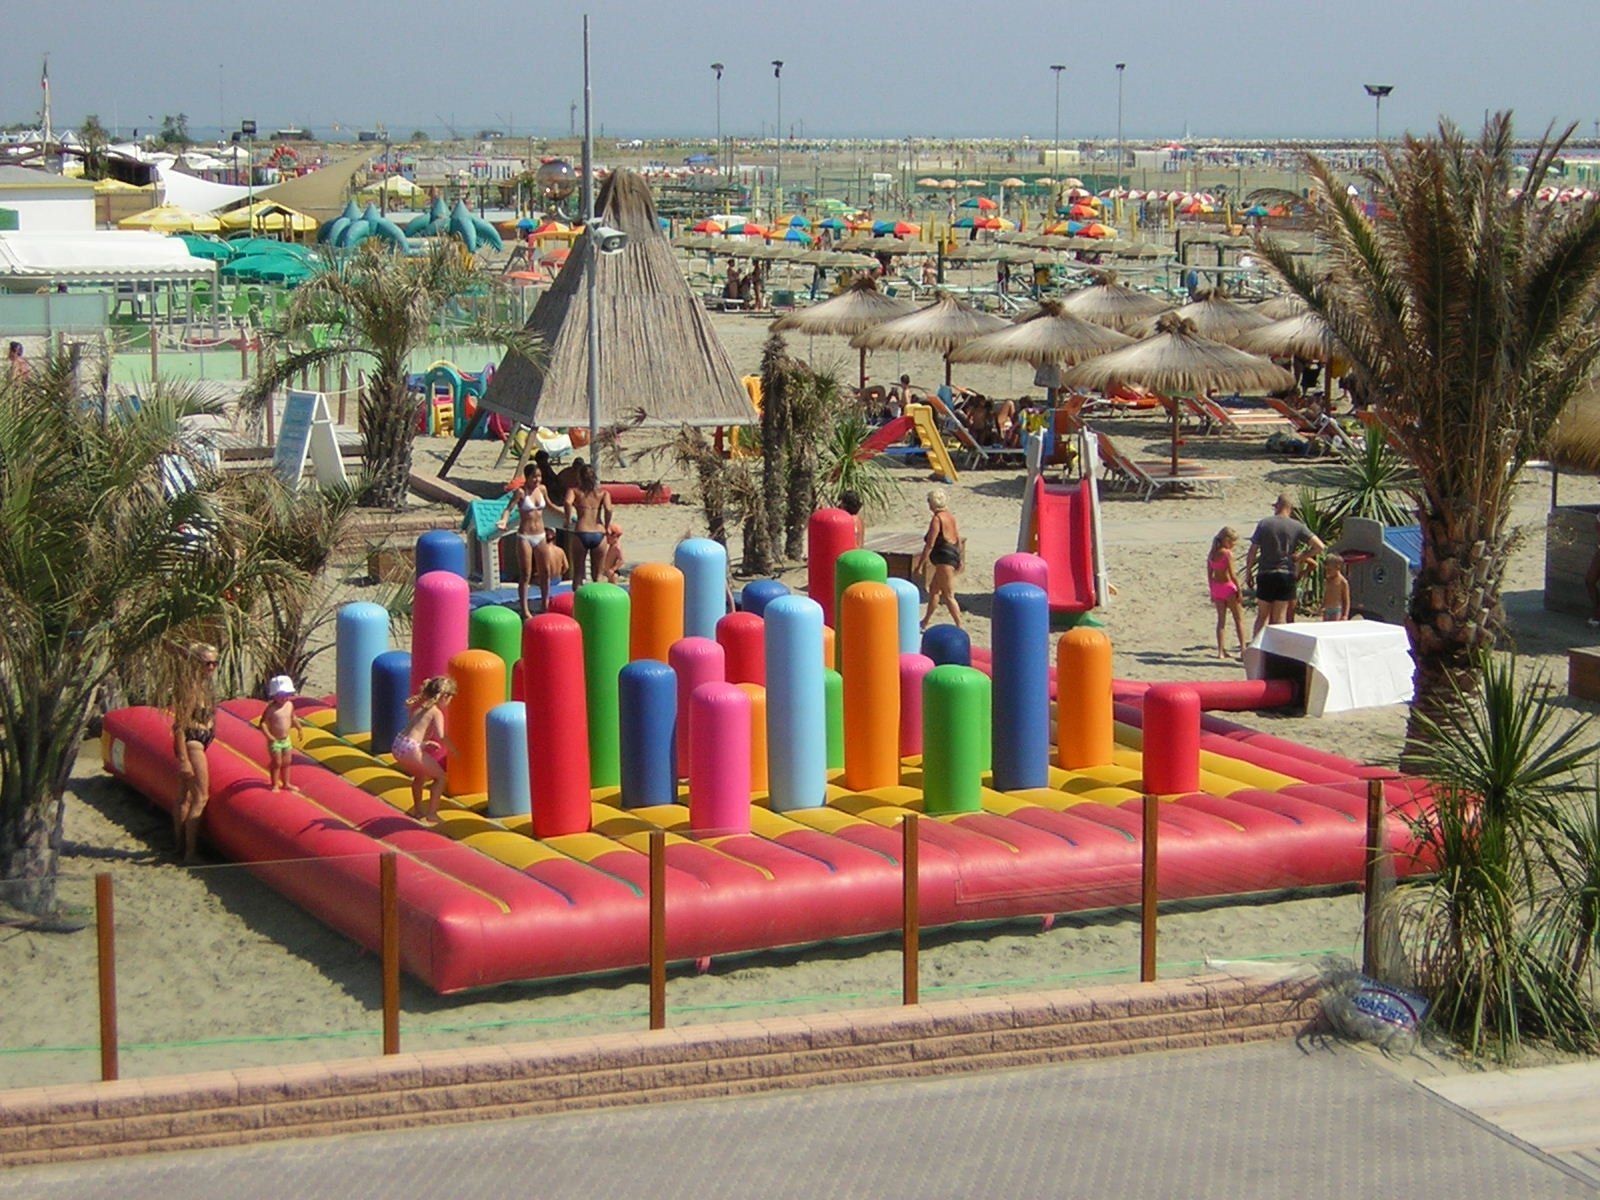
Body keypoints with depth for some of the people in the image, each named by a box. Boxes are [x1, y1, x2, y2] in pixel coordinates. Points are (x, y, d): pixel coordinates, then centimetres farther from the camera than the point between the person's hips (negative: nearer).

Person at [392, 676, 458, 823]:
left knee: (420, 775, 33)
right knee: (440, 776, 9)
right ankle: (431, 814, 7)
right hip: (411, 749, -8)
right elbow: (441, 737, -18)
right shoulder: (436, 713, -5)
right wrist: (452, 749, -4)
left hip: (397, 745, 8)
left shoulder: (419, 706, 18)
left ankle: (417, 810, 42)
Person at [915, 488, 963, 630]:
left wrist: (920, 563, -14)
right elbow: (958, 538, 16)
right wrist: (959, 559, 25)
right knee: (933, 588, 21)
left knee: (948, 595, -5)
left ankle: (960, 627, -5)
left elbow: (930, 544, -18)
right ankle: (925, 622, 30)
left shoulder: (937, 519, -16)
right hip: (953, 554, 10)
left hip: (944, 557, -10)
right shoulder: (950, 516, 10)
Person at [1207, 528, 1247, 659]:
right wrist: (1239, 591, -12)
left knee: (1221, 619, 11)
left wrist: (1212, 592, 17)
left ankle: (1221, 651, 8)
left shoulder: (1212, 554, 5)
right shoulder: (1227, 553, -16)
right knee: (1239, 619, 6)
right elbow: (1232, 575, -18)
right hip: (1228, 587, -6)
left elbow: (1209, 575, 9)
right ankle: (1243, 649, 3)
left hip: (1216, 588, 6)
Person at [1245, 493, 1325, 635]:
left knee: (1262, 616, 9)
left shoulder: (1264, 523, -3)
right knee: (1280, 617, 7)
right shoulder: (1297, 526, -2)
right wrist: (1301, 557, 2)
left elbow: (1252, 552, -3)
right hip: (1286, 575, 0)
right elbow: (1319, 546, -9)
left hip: (1265, 575, 0)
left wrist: (1248, 572, 8)